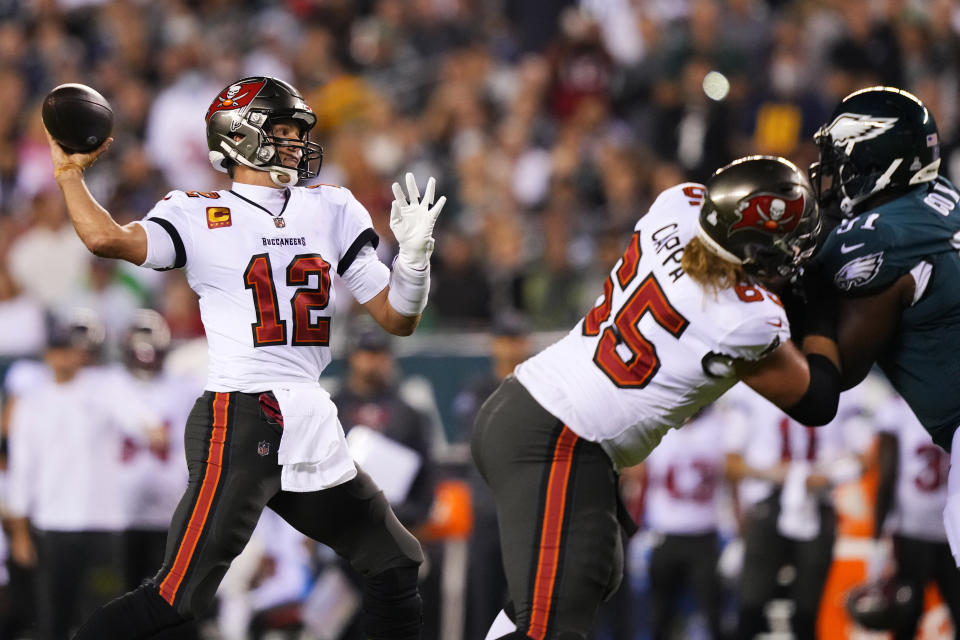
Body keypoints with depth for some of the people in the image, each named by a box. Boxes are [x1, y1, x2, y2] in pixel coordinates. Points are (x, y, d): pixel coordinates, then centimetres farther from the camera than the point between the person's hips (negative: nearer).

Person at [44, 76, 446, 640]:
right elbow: (109, 239, -18)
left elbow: (398, 319, 14)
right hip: (238, 422, -7)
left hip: (315, 427, 7)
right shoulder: (199, 215, 1)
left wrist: (415, 254, -3)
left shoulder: (332, 211, 16)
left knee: (396, 567, 15)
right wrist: (69, 172, -5)